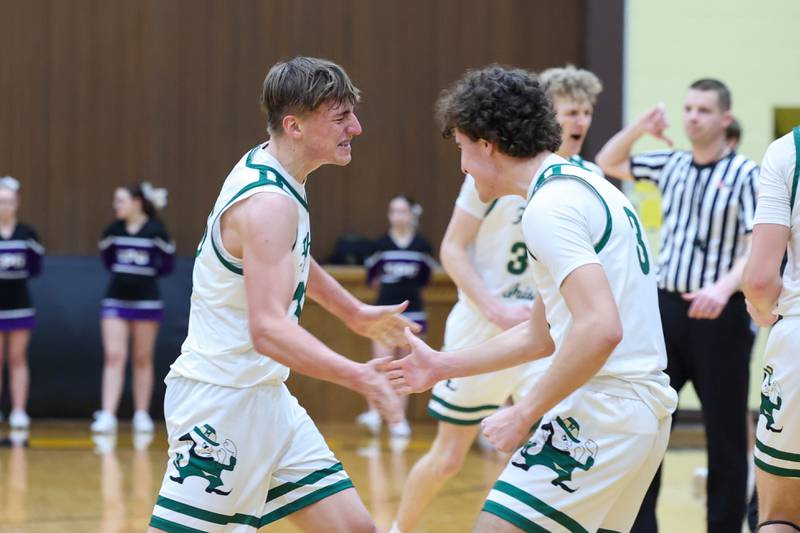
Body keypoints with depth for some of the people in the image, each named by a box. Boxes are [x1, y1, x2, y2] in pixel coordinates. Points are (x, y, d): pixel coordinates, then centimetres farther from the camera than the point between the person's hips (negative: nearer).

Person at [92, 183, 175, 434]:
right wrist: (124, 271, 2)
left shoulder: (156, 230, -7)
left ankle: (142, 414, 16)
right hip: (116, 300, 2)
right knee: (113, 357, -7)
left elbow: (167, 265, -1)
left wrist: (146, 271, -9)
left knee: (142, 359, 7)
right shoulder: (113, 230, 2)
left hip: (146, 300, -2)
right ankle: (107, 415, -12)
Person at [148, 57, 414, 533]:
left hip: (265, 397, 10)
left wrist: (356, 314, 37)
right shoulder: (268, 202, -22)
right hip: (221, 400, -10)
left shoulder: (268, 167, 9)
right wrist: (360, 376, -40)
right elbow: (268, 329, -33)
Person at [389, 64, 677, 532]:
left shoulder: (550, 206, -13)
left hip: (601, 412, -10)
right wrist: (442, 366, 31)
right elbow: (542, 335, 27)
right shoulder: (581, 185, 19)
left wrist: (526, 414, -18)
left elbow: (600, 328, -25)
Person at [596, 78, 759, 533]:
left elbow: (758, 246, -17)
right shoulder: (671, 165, 11)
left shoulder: (746, 175, -7)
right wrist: (640, 127, 5)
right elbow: (607, 164, 22)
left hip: (719, 315, -5)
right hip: (666, 308, 5)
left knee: (726, 435, 2)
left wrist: (723, 289, -34)